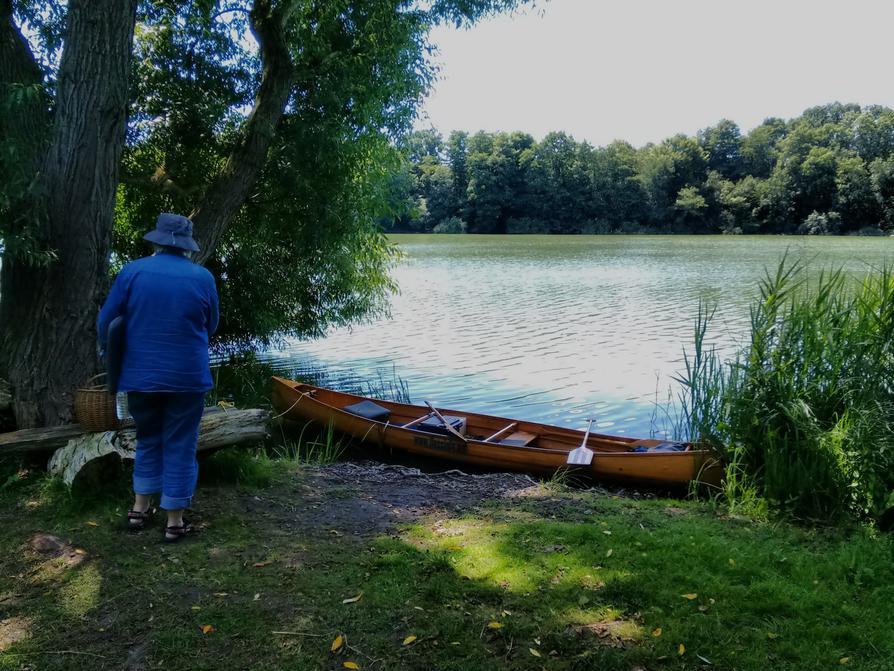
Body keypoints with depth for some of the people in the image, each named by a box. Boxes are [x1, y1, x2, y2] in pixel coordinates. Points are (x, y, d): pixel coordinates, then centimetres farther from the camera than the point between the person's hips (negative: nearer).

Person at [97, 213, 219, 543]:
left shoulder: (132, 271, -5)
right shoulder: (203, 277, -6)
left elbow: (105, 321, -1)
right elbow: (210, 327, 7)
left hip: (140, 375, 2)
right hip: (187, 377, -2)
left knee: (148, 440, 21)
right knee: (179, 446, 7)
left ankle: (139, 509, 24)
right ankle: (174, 522, 12)